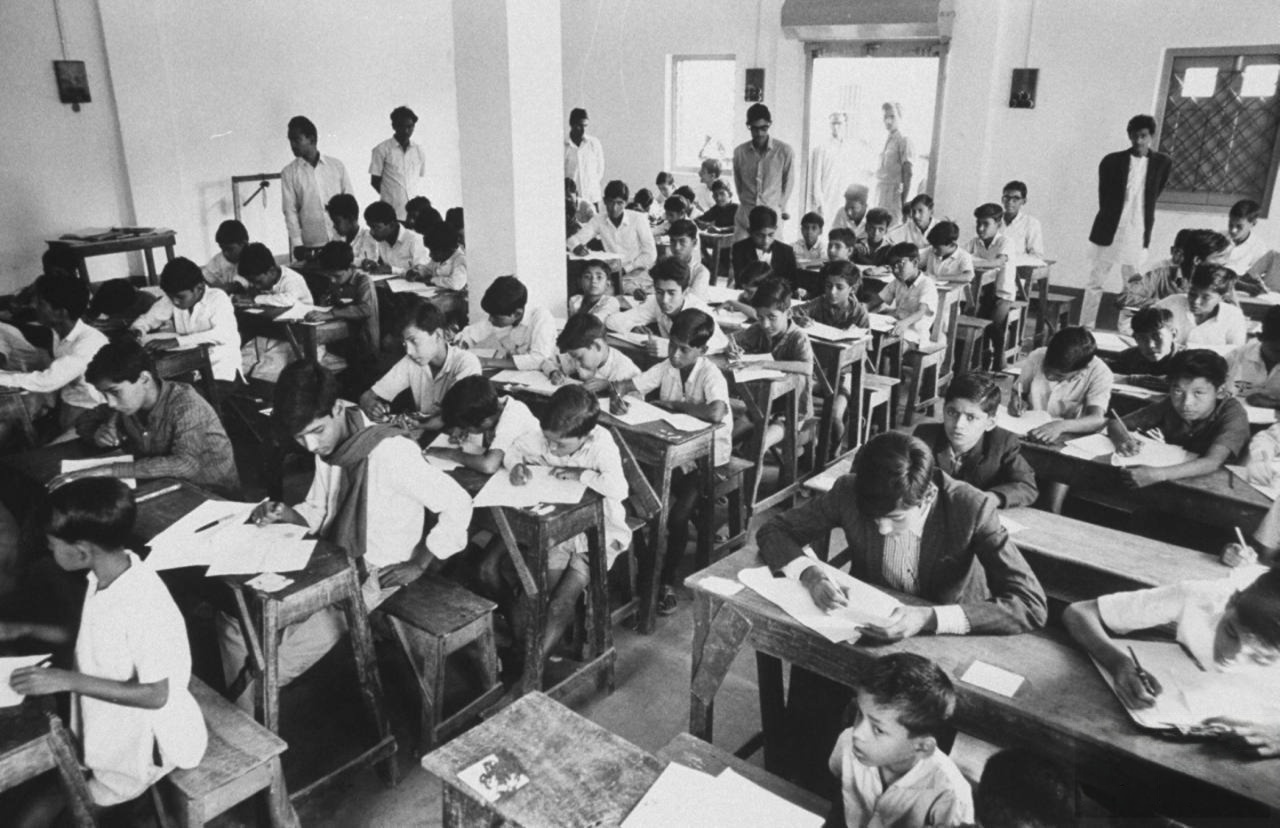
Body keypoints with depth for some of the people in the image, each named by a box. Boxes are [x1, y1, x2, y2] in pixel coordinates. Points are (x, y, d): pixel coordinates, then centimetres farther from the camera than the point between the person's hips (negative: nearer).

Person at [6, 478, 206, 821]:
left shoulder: (144, 605, -32)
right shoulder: (103, 577, -6)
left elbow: (155, 695, -27)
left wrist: (69, 680, -27)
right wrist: (24, 629, 4)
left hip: (143, 744, -8)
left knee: (35, 817, -3)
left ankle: (128, 803, 16)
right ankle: (126, 802, 23)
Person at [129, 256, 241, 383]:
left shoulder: (218, 298, -16)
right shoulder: (171, 300, 0)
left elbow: (224, 334, -33)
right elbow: (147, 319, 13)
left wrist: (176, 341, -39)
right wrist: (136, 331, -11)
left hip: (221, 369, -5)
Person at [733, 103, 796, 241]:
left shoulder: (785, 151, -2)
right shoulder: (739, 151, 5)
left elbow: (789, 183, 7)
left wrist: (780, 208, 8)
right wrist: (746, 204, 13)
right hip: (745, 217, 2)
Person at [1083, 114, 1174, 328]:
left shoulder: (1162, 163, 2)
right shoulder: (1112, 161, -3)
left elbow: (1154, 195, 13)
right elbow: (1104, 198, 6)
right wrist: (1110, 220, 9)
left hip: (1138, 234, 1)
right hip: (1109, 231, -1)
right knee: (1096, 282, 2)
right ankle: (1085, 330, 8)